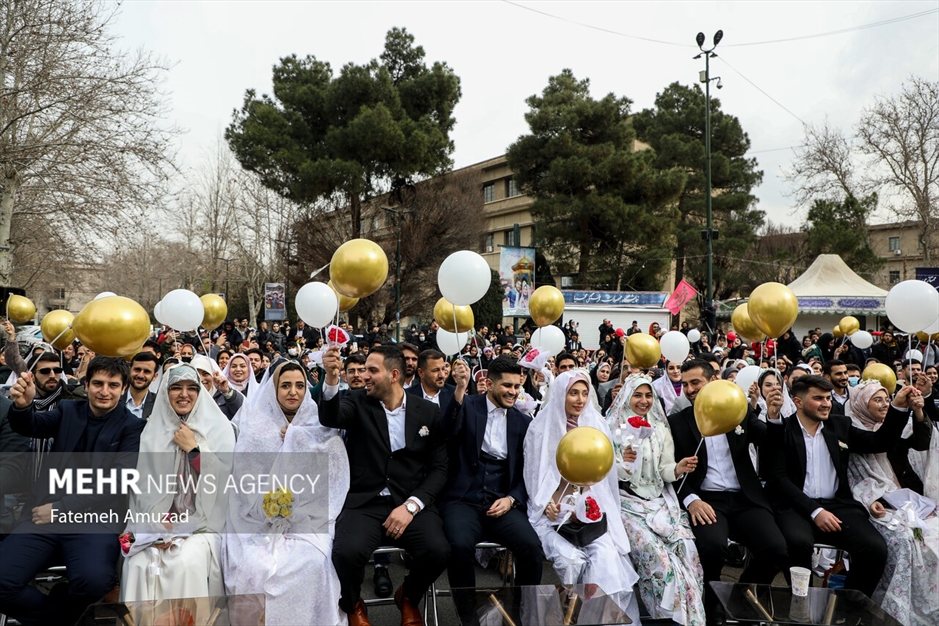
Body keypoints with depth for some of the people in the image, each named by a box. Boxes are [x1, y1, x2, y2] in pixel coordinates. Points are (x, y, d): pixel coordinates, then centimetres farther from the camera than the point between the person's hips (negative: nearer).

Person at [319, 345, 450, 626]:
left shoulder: (428, 412, 6)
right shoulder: (358, 405, 5)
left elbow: (439, 468, 3)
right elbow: (329, 418, -18)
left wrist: (411, 505, -11)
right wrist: (331, 377, -36)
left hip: (412, 503, 1)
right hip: (365, 503, -1)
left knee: (438, 551, -26)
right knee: (347, 551, -30)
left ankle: (408, 597, 11)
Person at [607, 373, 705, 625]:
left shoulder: (661, 429, 12)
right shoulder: (613, 428, 0)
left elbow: (664, 472, 9)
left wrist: (678, 469, -13)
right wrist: (622, 463, -25)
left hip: (660, 501, 3)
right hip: (627, 502, -3)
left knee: (685, 544, -23)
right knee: (652, 549, -28)